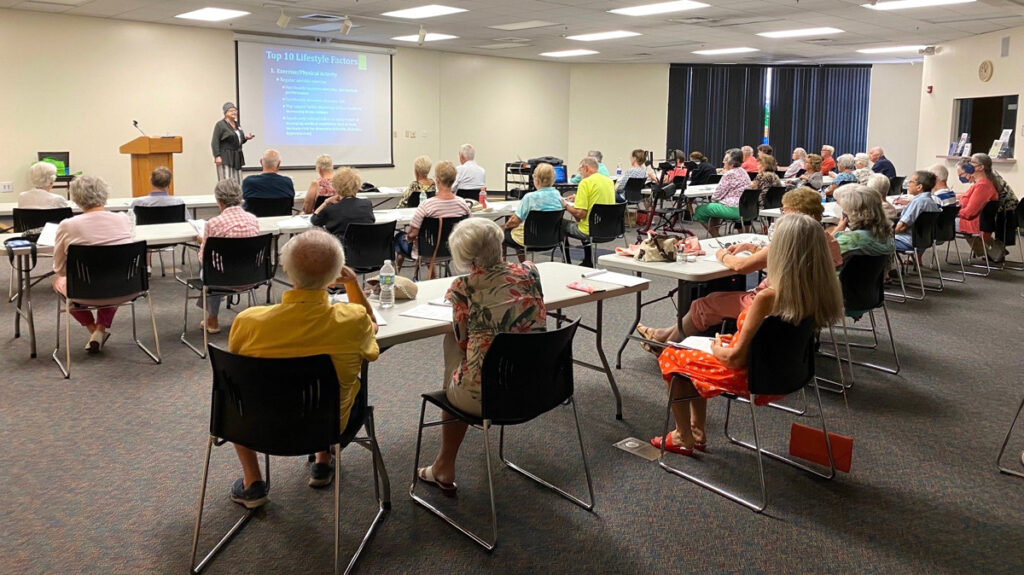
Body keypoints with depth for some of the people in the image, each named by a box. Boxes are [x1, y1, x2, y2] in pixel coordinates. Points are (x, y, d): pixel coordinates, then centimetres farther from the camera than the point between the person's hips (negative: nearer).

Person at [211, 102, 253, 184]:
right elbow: (215, 142, -12)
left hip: (237, 158, 7)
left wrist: (245, 138, 5)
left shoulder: (237, 125, 15)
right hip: (225, 158, -7)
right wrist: (217, 156, -21)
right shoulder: (220, 125, -6)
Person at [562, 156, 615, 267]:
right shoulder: (609, 181, 7)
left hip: (591, 231, -8)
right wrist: (578, 199, 25)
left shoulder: (585, 182, -17)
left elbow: (580, 213, -22)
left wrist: (566, 206, -4)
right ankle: (588, 262, 34)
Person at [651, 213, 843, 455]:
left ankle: (684, 438, 25)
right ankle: (697, 432, 32)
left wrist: (717, 348, -2)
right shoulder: (821, 291, -11)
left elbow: (736, 358, -23)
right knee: (694, 360, 27)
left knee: (670, 357, 13)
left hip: (752, 379, -8)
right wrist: (738, 339, 9)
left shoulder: (769, 297, -32)